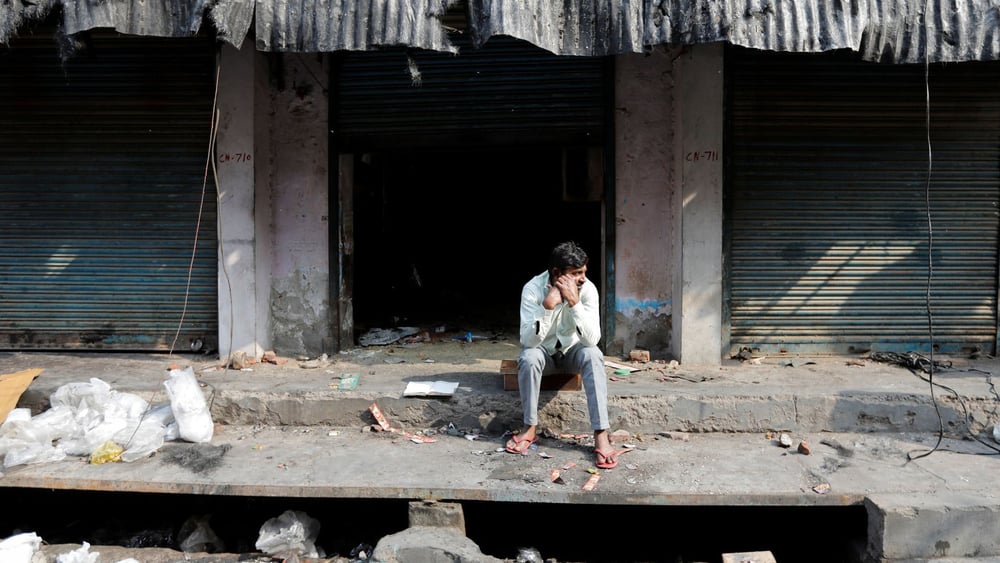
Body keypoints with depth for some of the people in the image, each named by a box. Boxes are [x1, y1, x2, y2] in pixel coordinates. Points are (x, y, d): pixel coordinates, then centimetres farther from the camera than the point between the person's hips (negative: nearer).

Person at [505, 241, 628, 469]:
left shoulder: (588, 289, -21)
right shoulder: (533, 289, -23)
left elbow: (592, 339, -29)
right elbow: (528, 340, -31)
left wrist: (574, 302, -39)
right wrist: (547, 306, -43)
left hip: (572, 351, 1)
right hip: (543, 351, -1)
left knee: (593, 355, -31)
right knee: (528, 358, -34)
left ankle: (601, 435, -31)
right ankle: (530, 428, -15)